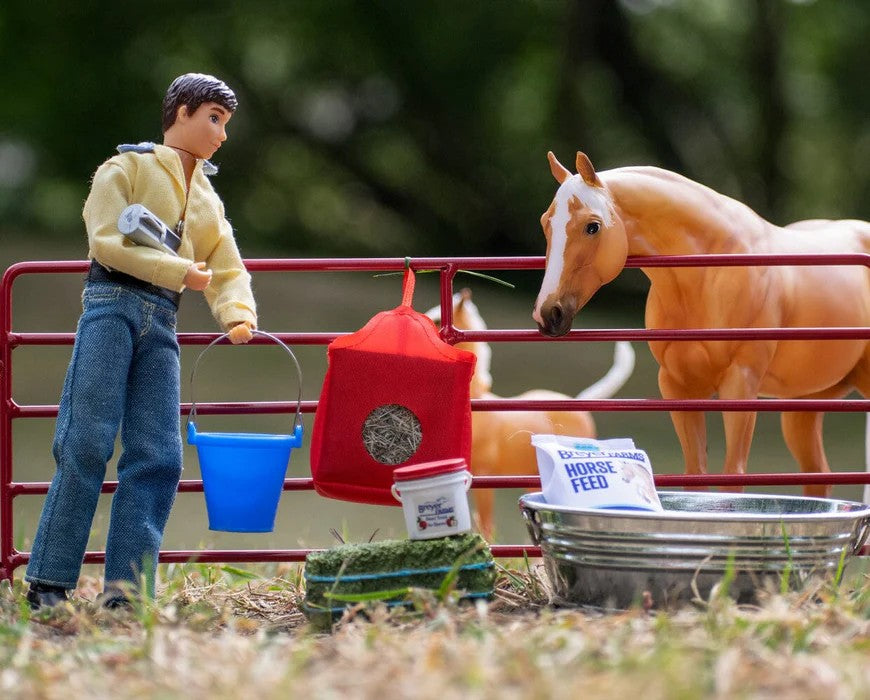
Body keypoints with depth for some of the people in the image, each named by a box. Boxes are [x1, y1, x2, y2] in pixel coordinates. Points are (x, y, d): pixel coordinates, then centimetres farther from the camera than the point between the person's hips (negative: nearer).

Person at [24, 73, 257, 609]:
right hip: (113, 307, -6)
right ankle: (49, 581, -10)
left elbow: (228, 271, 18)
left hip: (162, 324, 6)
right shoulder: (128, 168, 7)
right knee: (87, 444, -12)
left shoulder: (208, 200, 26)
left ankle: (127, 588, -4)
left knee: (158, 457, -5)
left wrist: (238, 315, -4)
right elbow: (107, 240, -7)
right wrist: (180, 270, -13)